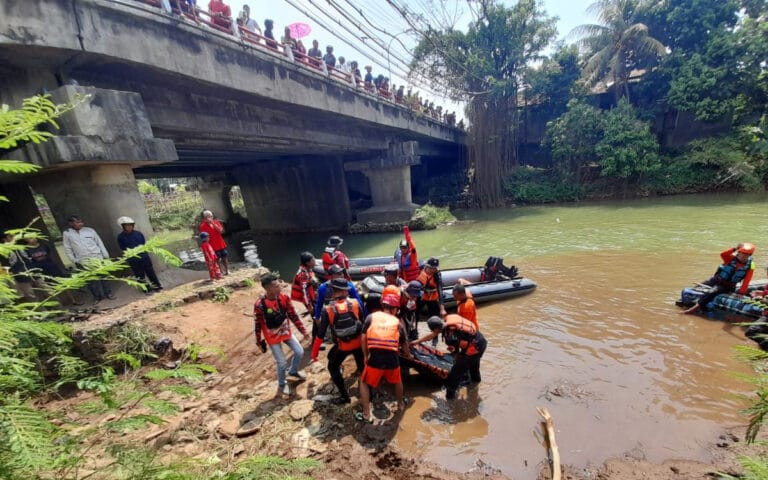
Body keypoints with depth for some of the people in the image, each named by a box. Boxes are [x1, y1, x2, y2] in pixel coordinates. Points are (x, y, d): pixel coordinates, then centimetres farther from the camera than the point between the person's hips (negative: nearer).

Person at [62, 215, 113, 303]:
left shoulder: (90, 230, 3)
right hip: (83, 262, 0)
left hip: (97, 258, 0)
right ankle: (97, 296, 15)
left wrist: (106, 256, 3)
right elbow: (68, 249, 4)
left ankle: (108, 293, 19)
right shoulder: (66, 234, 2)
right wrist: (74, 261, -1)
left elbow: (100, 243, 6)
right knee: (91, 280, 4)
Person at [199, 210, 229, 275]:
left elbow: (220, 230, -11)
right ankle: (222, 272, 10)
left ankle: (227, 270, 22)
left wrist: (213, 223, -16)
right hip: (213, 246, -4)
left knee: (225, 258, 10)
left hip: (221, 244, 4)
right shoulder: (203, 226, -6)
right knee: (218, 260, 3)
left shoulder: (216, 222, 4)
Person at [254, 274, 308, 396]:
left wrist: (303, 330, -5)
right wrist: (259, 343, -5)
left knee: (299, 352, 10)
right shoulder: (259, 305, -27)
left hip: (286, 332, 5)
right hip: (273, 337, -4)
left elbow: (293, 315, -6)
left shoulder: (284, 298, -16)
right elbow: (258, 325, -14)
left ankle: (293, 371, 41)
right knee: (282, 362, 2)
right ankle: (282, 384, 33)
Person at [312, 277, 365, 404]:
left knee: (333, 368, 22)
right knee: (363, 367, 25)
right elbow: (365, 323, -1)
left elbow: (320, 334, -9)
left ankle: (344, 396, 24)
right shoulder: (355, 304, -10)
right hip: (358, 343, 2)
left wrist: (314, 351, 4)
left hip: (342, 346, -2)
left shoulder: (327, 310, -12)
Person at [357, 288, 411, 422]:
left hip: (375, 358, -1)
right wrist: (408, 355, 48)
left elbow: (363, 338, 6)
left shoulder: (371, 317, 10)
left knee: (364, 383, 24)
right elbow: (404, 344, 28)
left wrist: (365, 356, 18)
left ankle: (366, 415, 25)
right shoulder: (397, 323, 14)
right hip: (392, 358, 2)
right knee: (397, 381, 33)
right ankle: (401, 404, 52)